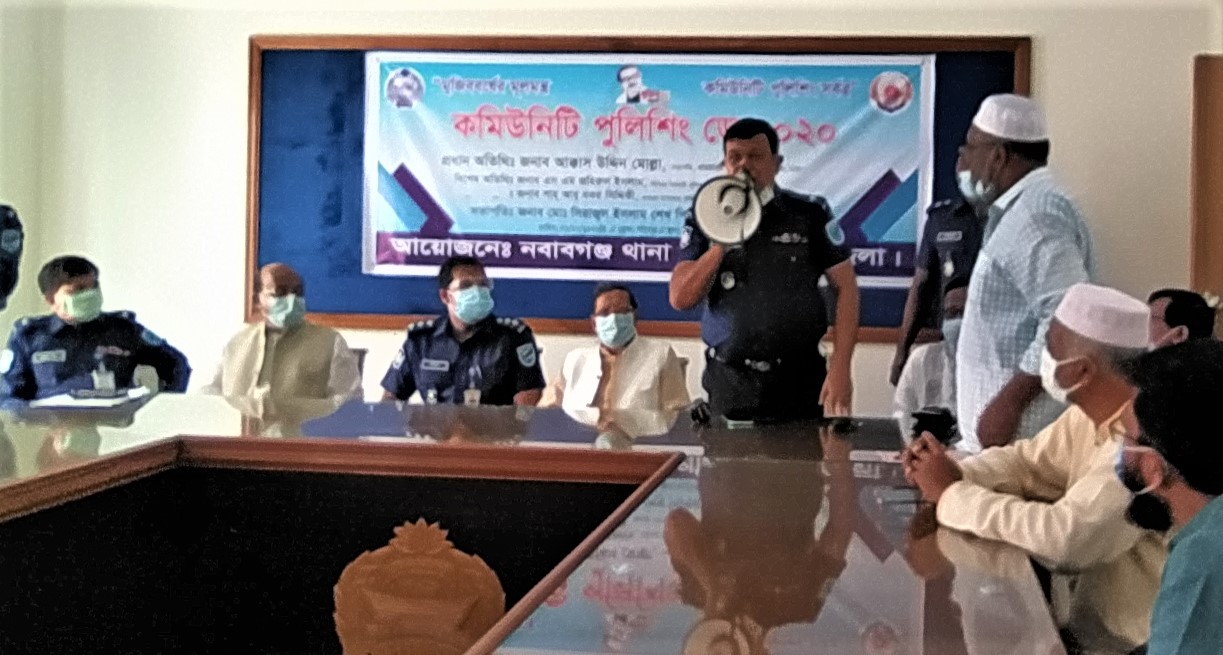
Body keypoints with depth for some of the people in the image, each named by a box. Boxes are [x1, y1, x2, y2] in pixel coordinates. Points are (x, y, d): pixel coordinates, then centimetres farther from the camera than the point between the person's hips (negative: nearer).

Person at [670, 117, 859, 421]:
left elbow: (845, 286, 0)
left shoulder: (809, 215, 0)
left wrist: (840, 369, -8)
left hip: (799, 379, -1)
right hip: (730, 382, 1)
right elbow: (681, 299, -2)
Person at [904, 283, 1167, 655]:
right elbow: (1028, 462, 10)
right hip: (1082, 620, 7)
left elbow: (1064, 538, -35)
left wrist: (952, 494, -22)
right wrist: (955, 475, -12)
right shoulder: (1093, 412, 0)